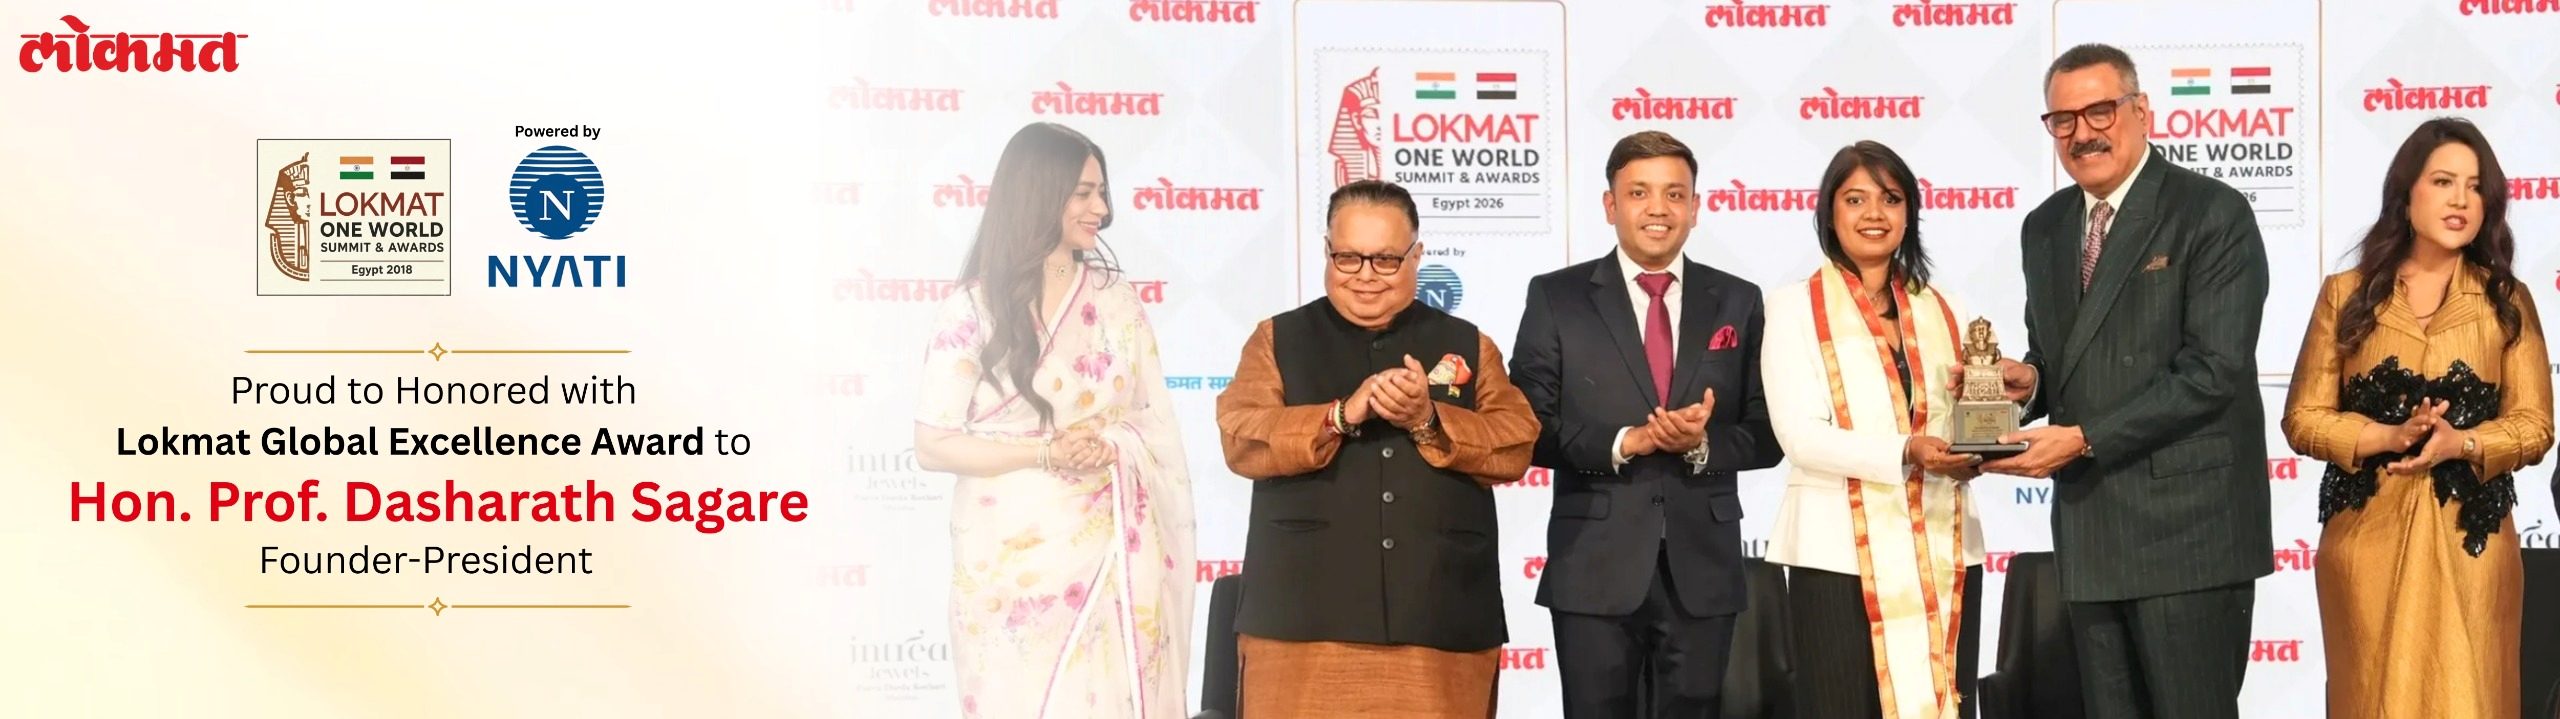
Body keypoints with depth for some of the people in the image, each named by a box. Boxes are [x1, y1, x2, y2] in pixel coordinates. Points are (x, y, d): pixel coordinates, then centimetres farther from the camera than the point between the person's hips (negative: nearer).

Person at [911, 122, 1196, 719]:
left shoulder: (1115, 298, 7)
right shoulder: (973, 310, -5)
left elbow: (1156, 422, 8)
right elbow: (932, 447, -7)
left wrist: (1110, 444, -11)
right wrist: (1046, 453, -15)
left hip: (1112, 546, 3)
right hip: (1015, 555, -3)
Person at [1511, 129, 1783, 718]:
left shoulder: (1738, 302, 9)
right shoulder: (1557, 298, 3)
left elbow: (1766, 434, 7)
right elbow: (1527, 426, -2)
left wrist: (1703, 445, -13)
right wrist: (1621, 443, -16)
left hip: (1703, 567, 2)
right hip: (1595, 566, -2)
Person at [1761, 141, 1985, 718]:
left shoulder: (1943, 311, 15)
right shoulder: (1795, 308, 1)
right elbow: (1801, 436, -10)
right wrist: (1905, 453, -22)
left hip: (1943, 556, 4)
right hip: (1841, 557, -4)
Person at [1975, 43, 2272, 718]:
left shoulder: (2213, 213, -7)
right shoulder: (2044, 228, 14)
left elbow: (2213, 370, -15)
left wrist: (2084, 438, -17)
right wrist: (2030, 382, -1)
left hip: (2185, 528, -6)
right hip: (2089, 532, 6)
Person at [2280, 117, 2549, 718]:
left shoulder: (2506, 300, 6)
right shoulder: (2347, 294, 4)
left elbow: (2534, 425, 2)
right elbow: (2303, 418, 1)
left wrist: (2460, 445, -17)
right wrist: (2390, 437, -15)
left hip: (2468, 538, 1)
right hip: (2367, 537, 0)